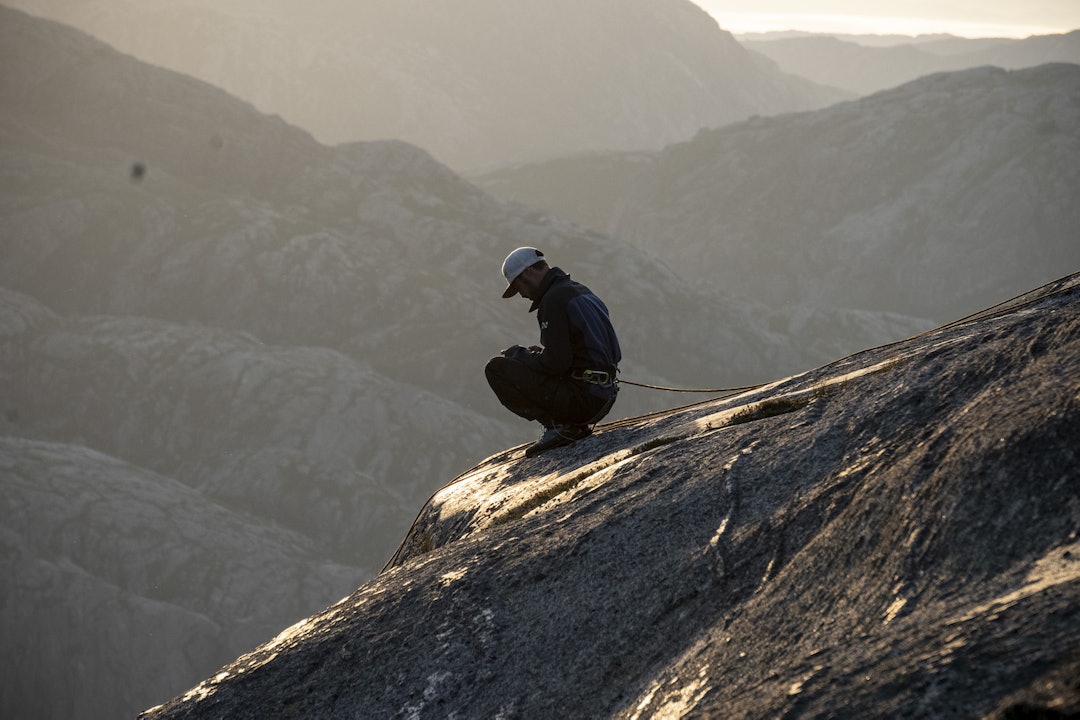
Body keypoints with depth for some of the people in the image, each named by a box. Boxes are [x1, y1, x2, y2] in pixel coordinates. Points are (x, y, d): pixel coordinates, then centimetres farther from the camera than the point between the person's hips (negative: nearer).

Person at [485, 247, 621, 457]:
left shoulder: (554, 299, -13)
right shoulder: (581, 291, 17)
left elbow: (556, 363, -18)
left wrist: (518, 354, -2)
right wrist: (543, 351, 18)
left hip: (582, 399, -10)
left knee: (496, 368, -5)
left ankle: (556, 425, -8)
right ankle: (575, 425, 11)